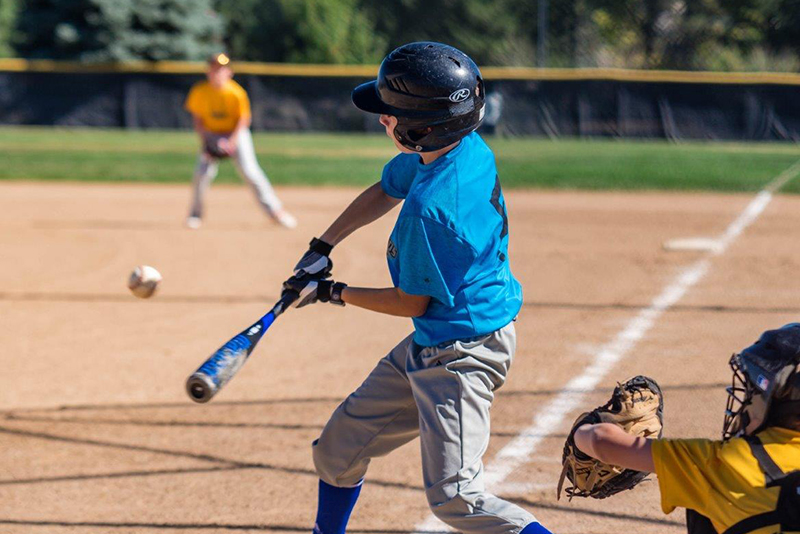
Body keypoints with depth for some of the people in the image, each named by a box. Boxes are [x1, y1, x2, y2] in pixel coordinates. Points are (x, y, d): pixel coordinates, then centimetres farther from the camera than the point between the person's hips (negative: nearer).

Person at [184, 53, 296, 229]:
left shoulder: (237, 93, -18)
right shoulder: (199, 92, -12)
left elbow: (244, 120, -10)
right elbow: (197, 119, -1)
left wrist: (232, 141, -20)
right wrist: (205, 138, -14)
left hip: (236, 134, -2)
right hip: (211, 134, 2)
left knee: (250, 171, -15)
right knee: (202, 174, -14)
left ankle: (275, 209, -8)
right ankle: (195, 213, 7)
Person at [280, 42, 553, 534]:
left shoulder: (433, 205, -30)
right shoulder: (470, 147, -3)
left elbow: (412, 303, -17)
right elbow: (385, 192, 18)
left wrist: (334, 293, -4)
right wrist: (322, 250, 14)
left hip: (461, 353, -10)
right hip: (429, 346, 10)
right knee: (340, 447, 18)